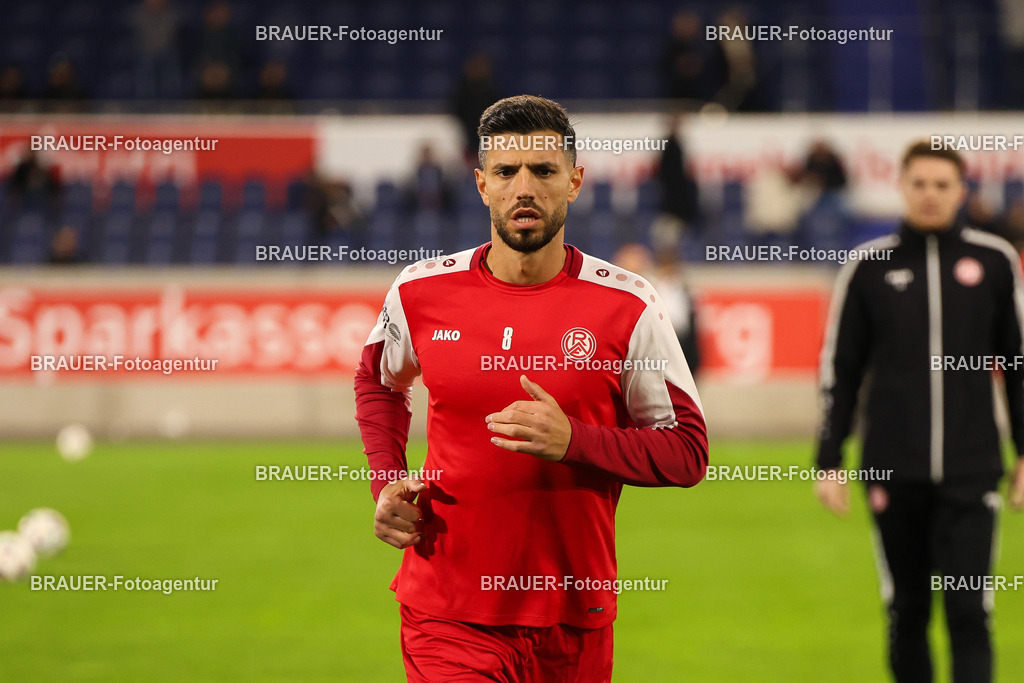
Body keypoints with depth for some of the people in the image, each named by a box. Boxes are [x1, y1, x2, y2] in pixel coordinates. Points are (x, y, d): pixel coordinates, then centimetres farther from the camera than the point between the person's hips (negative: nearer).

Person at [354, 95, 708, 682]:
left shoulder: (628, 307, -5)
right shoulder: (420, 292, 1)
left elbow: (687, 452, -2)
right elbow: (379, 381, 23)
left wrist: (573, 440, -18)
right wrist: (387, 485, 7)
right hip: (447, 613, 0)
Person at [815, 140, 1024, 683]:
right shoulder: (869, 267, 4)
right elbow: (839, 370, 8)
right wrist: (829, 462, 3)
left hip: (971, 472, -1)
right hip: (894, 473, 1)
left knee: (968, 612, -8)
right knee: (907, 612, 7)